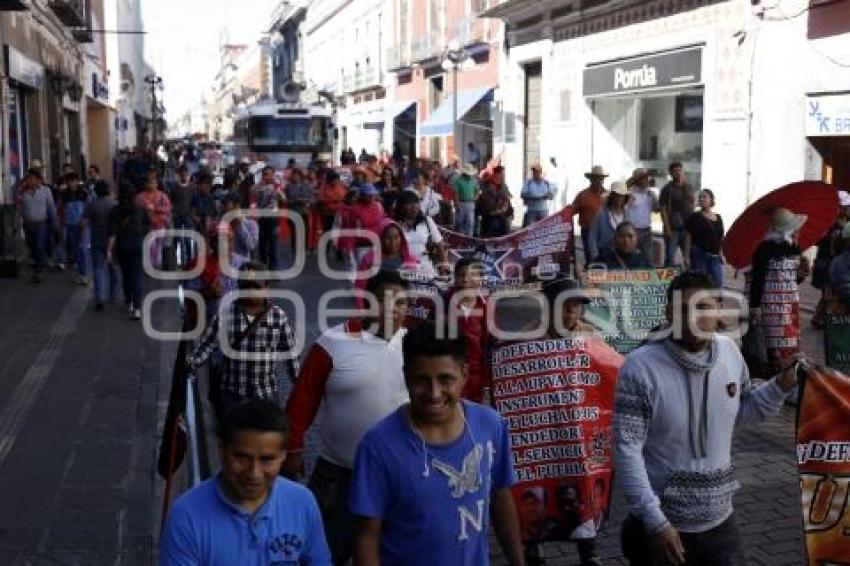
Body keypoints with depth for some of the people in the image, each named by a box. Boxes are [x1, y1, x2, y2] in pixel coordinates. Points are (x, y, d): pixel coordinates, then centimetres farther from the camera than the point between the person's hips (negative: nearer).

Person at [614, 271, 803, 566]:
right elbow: (627, 449, -18)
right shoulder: (641, 366, -19)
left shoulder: (730, 352, -4)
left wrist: (781, 385, -2)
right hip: (662, 523, -4)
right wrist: (655, 522, -19)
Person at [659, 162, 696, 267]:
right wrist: (667, 228, -14)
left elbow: (693, 206, 16)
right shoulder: (667, 189, -4)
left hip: (688, 227, 5)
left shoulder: (689, 187, 11)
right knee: (670, 257, -2)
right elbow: (663, 210, -8)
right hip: (673, 228, -5)